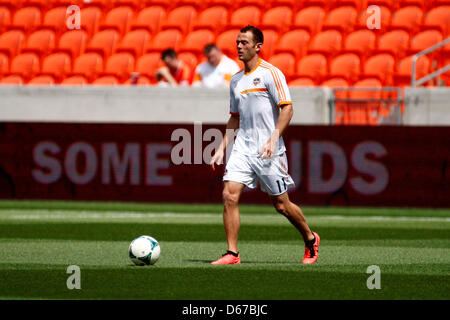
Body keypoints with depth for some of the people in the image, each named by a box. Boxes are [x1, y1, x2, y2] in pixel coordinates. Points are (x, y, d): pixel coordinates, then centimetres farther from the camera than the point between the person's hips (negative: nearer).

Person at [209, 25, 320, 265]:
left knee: (281, 205, 2)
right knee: (229, 195, -11)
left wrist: (273, 139, -22)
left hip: (268, 151, -6)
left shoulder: (270, 73, -7)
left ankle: (310, 240, 26)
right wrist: (222, 148, 15)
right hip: (242, 147, 6)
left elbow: (287, 108, -12)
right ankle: (232, 254, -7)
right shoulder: (236, 80, 14)